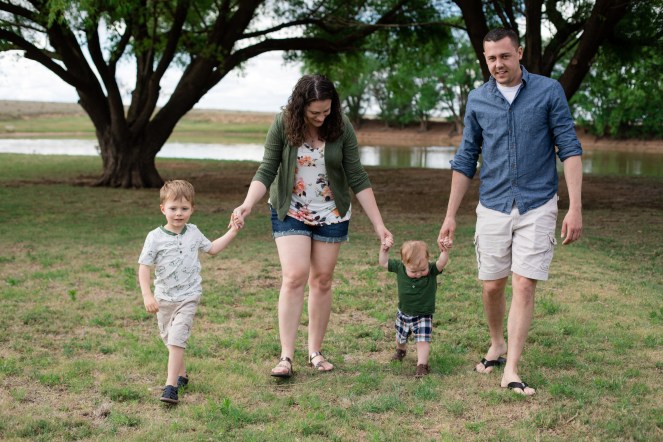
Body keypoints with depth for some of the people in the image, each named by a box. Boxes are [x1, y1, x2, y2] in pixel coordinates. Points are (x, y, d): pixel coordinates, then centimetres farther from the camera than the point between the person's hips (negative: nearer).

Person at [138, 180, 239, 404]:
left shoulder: (193, 233, 2)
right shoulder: (155, 237, -9)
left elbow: (212, 248, 21)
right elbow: (143, 267, -10)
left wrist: (232, 231, 15)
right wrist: (147, 296, -19)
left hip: (188, 297, -1)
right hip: (163, 299, 1)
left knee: (176, 339, -14)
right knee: (169, 339, 15)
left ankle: (171, 385, -16)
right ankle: (181, 375, 37)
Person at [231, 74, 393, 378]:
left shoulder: (341, 127, -14)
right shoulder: (283, 125, -16)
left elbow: (357, 178, -9)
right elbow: (266, 171, -13)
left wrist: (379, 225, -12)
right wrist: (247, 205, -31)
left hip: (331, 214, 2)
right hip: (290, 212, -1)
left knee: (322, 281, 6)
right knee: (294, 277, -13)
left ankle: (315, 352, 18)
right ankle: (286, 356, -12)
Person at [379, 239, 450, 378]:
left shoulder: (432, 270, -23)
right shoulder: (399, 268, -18)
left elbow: (441, 263, -41)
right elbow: (383, 263, -4)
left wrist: (445, 251, -57)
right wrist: (383, 251, -18)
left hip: (423, 315, -3)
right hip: (403, 314, 4)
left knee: (422, 341, -15)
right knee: (400, 338, 26)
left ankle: (422, 365, -7)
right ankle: (401, 350, 55)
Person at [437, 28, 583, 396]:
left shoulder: (549, 91, -4)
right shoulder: (478, 100, 4)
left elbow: (570, 148, -5)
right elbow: (466, 159, 10)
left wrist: (575, 207, -13)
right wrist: (450, 215, 8)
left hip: (537, 207, -3)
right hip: (493, 208, 3)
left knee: (524, 285, -8)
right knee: (492, 286, 9)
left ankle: (511, 370, -3)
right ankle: (497, 346, 34)